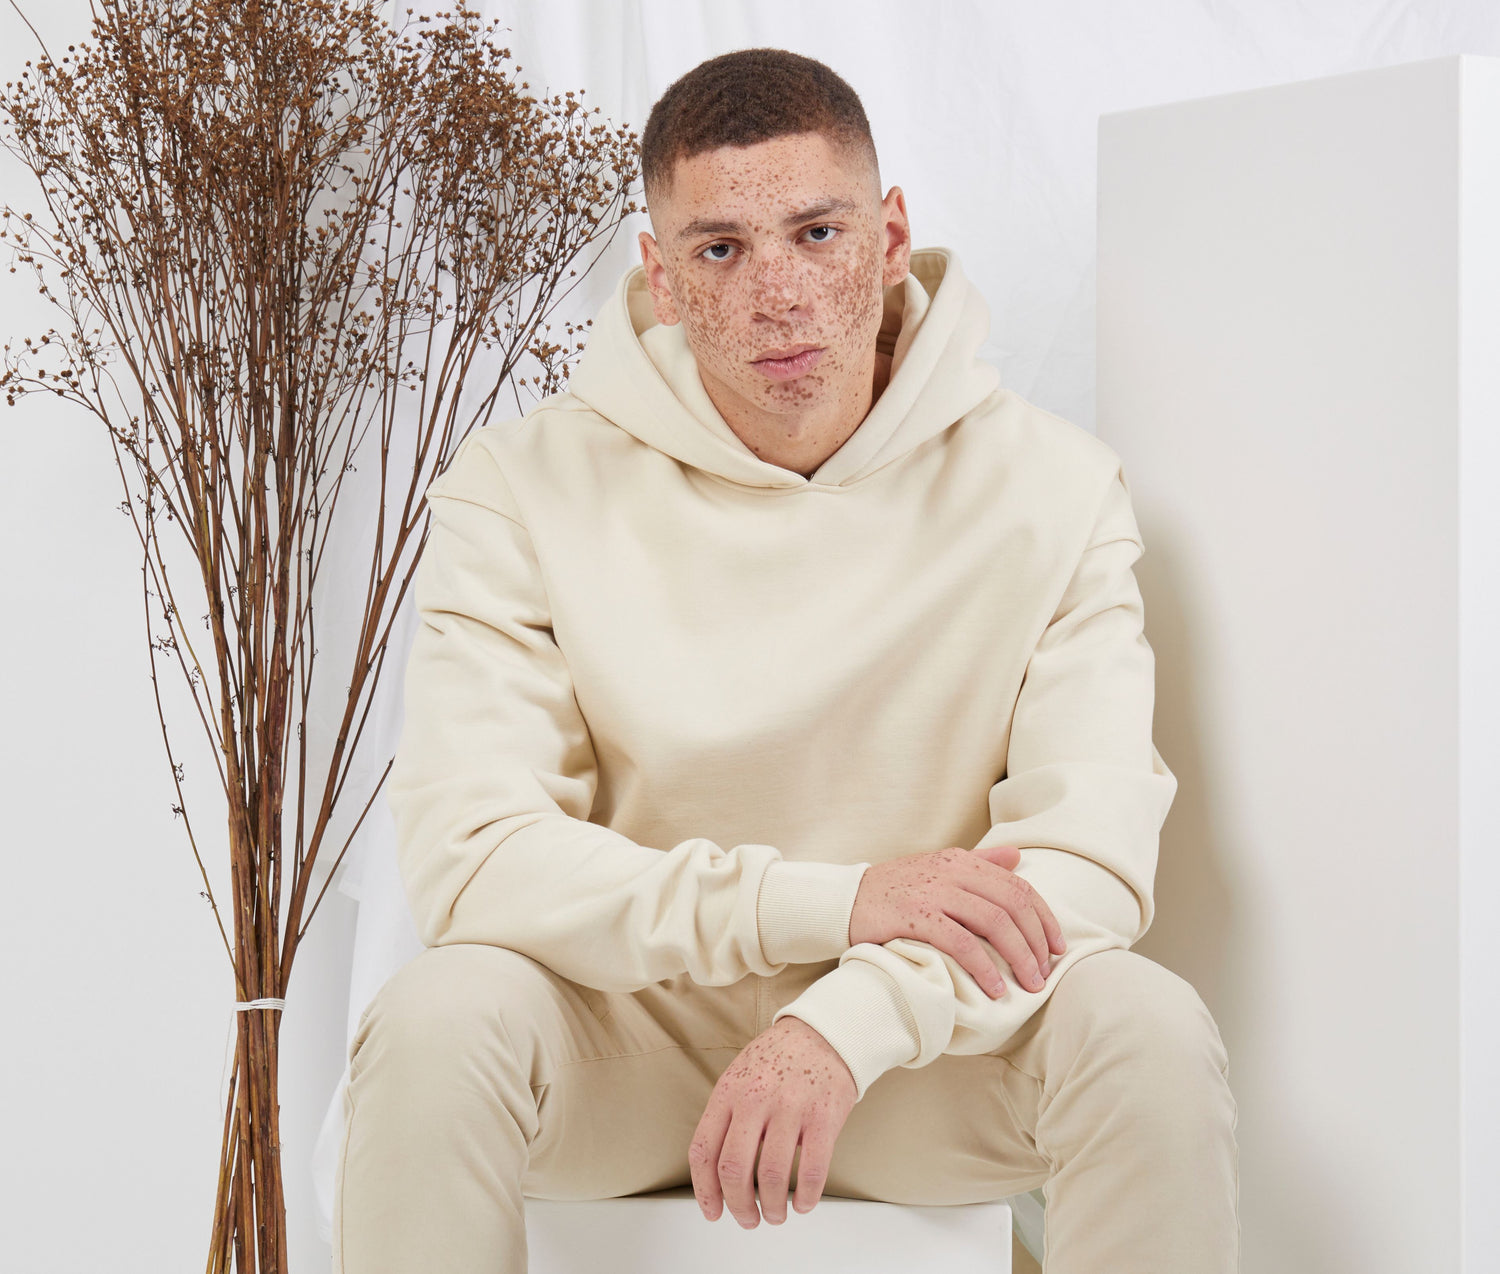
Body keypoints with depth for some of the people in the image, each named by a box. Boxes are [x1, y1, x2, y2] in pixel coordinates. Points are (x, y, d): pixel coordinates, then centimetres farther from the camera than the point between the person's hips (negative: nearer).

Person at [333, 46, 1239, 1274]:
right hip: (628, 1034, 0)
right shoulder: (526, 486, -8)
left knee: (1150, 1028, -28)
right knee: (438, 1018, -31)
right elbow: (467, 853, -17)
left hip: (920, 1053, 1)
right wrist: (835, 900, -25)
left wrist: (849, 1016, -32)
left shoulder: (1051, 488, -6)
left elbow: (1090, 861, -14)